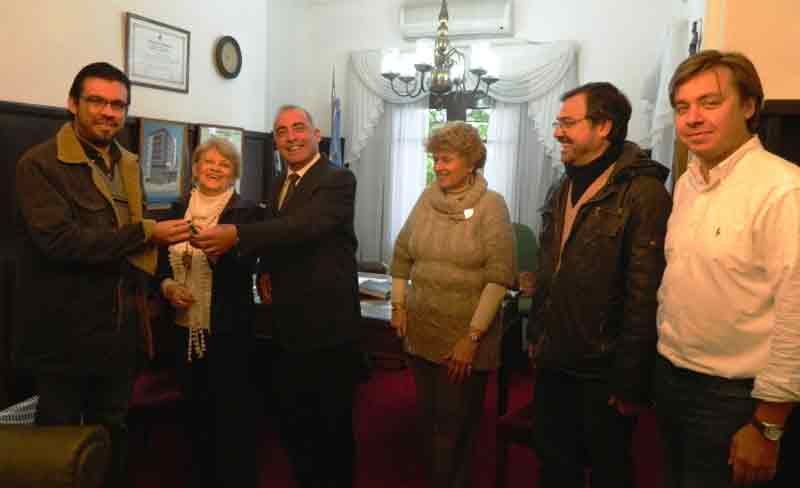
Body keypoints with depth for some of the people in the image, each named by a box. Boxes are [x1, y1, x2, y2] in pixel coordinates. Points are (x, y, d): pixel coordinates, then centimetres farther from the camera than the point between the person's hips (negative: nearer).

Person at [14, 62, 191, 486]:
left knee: (113, 439, 20)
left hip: (119, 332, 7)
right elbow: (58, 240, -26)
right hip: (65, 334, -6)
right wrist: (145, 233, -26)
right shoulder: (39, 164, -12)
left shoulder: (129, 166, 11)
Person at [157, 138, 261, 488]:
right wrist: (167, 286, -5)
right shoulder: (178, 209, 8)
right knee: (195, 409, 17)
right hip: (185, 326, 5)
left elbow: (246, 268, -17)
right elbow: (161, 261, 14)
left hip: (229, 328, -5)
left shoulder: (246, 212, -7)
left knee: (231, 412, 4)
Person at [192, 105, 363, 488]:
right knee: (292, 421, 18)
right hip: (287, 326, 8)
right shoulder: (279, 184, 14)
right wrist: (267, 271, 4)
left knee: (332, 425, 7)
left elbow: (307, 224, -29)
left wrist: (237, 235, -37)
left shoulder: (338, 180, -12)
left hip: (327, 326, -7)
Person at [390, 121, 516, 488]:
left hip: (467, 335, -4)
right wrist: (398, 305, 6)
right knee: (428, 417, 17)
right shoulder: (427, 198, 3)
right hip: (421, 331, 5)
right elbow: (402, 255, 12)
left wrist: (473, 336, -16)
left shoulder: (491, 205, -11)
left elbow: (500, 276, -15)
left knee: (456, 424, 9)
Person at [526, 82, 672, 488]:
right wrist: (536, 336, 14)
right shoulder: (562, 189, 10)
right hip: (553, 365, 7)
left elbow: (645, 296, -20)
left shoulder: (643, 192, -17)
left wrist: (629, 381, -18)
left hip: (602, 373, -7)